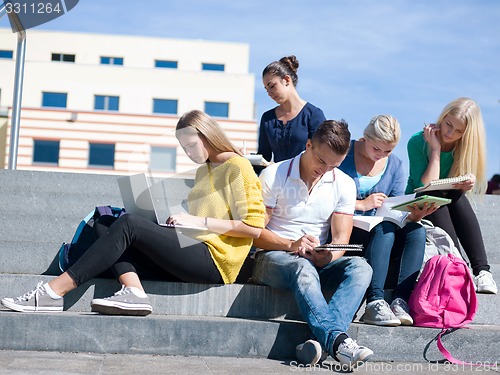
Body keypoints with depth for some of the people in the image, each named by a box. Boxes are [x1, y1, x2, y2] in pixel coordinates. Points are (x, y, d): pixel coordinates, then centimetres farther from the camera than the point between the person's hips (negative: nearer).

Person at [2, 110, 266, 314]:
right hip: (192, 256, 9)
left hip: (215, 261, -9)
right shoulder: (203, 172, 26)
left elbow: (253, 227, -10)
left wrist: (198, 221, -11)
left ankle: (52, 293, -24)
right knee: (110, 226, -4)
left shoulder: (238, 167, -1)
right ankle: (134, 293, -28)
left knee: (128, 224, -21)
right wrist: (182, 223, 11)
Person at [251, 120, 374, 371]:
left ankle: (321, 342, -46)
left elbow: (340, 240, -1)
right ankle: (338, 342, -53)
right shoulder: (273, 176, -5)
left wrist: (325, 256, -25)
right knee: (303, 269, -39)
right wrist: (292, 245, -25)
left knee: (360, 267, -28)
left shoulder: (344, 184, 5)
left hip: (318, 262, 4)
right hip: (272, 258, -3)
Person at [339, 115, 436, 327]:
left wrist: (413, 216, -15)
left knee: (416, 231, -23)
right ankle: (374, 302, -43)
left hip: (380, 230, 5)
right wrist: (362, 204, -16)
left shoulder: (395, 165, 12)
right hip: (344, 228, -5)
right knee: (385, 228, -34)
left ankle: (400, 301, -33)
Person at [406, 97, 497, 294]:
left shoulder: (468, 145, -7)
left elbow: (461, 187, -1)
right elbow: (426, 187, -24)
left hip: (451, 204, 2)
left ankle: (482, 271, -35)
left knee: (457, 196, -28)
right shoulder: (418, 142, -19)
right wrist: (436, 149, -28)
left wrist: (468, 183, -25)